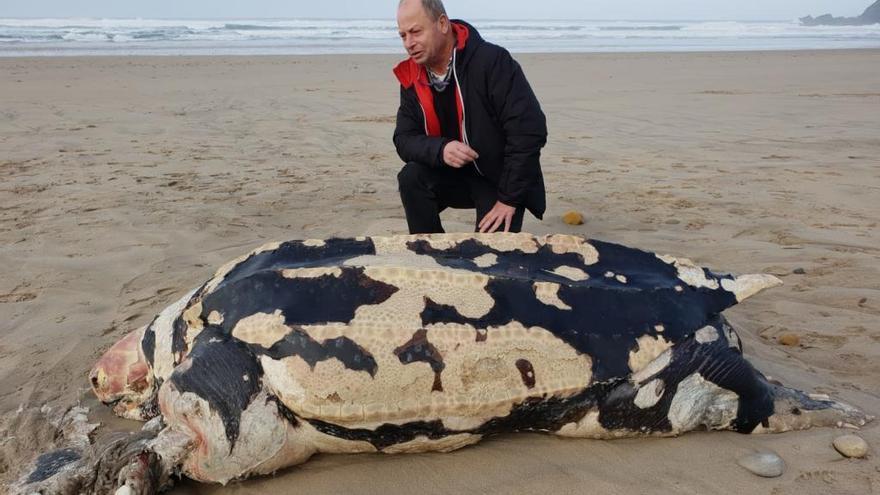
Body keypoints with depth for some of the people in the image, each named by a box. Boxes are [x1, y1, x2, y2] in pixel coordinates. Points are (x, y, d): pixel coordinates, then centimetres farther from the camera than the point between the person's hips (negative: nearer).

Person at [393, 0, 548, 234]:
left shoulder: (491, 60, -24)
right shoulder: (411, 78, -5)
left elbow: (529, 130, -27)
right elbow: (404, 139, -6)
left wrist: (509, 199, -24)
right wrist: (441, 149, -29)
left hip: (501, 179, -4)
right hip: (455, 175, 5)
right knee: (411, 178, -22)